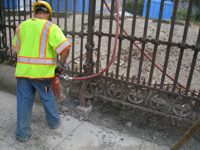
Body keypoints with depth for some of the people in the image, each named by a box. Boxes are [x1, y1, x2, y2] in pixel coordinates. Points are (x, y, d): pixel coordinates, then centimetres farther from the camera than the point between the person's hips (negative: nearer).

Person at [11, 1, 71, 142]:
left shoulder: (21, 26, 9)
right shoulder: (50, 27, -8)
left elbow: (15, 48, 18)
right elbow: (65, 47, -20)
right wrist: (61, 63, -6)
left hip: (22, 71, 4)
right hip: (42, 72, -3)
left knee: (23, 102, 14)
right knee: (48, 98, 18)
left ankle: (23, 133, 27)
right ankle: (53, 122, 40)